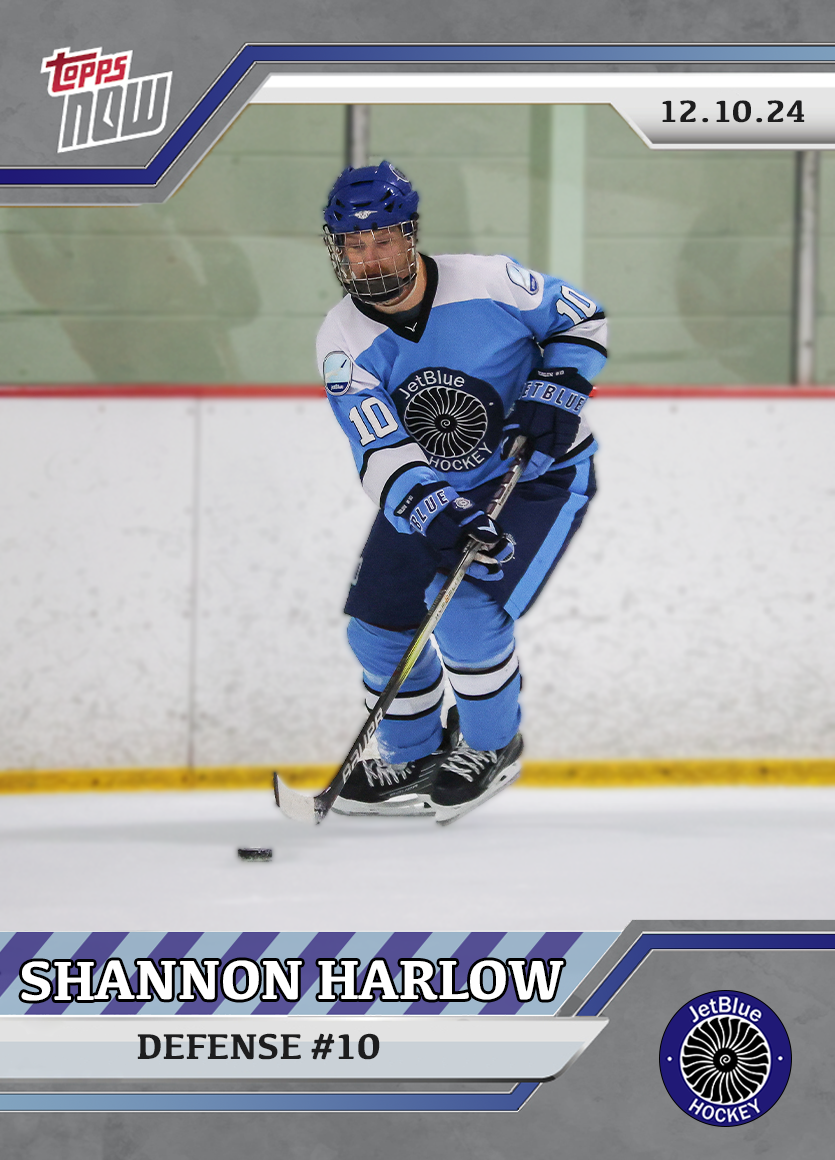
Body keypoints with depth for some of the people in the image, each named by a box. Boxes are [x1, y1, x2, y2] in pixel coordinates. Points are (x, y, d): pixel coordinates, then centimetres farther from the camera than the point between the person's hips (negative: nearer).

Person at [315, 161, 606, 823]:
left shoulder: (488, 283, -22)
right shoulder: (343, 342, -16)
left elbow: (582, 319, -5)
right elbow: (384, 457, -24)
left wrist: (553, 394, -20)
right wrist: (432, 513, -42)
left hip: (537, 474, -5)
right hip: (428, 490, 5)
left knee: (468, 608, -21)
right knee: (378, 621, 3)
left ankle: (492, 748, 3)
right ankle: (414, 757, 25)